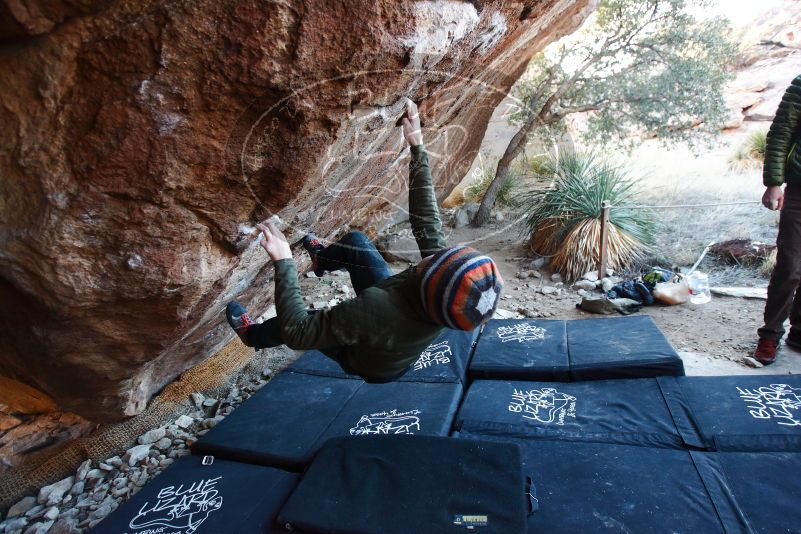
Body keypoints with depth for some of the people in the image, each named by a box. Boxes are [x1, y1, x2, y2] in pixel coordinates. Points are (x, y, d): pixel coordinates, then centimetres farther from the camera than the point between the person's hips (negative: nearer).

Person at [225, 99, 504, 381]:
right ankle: (322, 258, 36)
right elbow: (426, 217, -21)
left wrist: (283, 263, -35)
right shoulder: (446, 274, -33)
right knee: (354, 240, 1)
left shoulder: (373, 312, -50)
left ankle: (253, 336, 48)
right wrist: (417, 147, -18)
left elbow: (296, 333, -39)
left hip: (369, 364, -4)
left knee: (287, 324, 12)